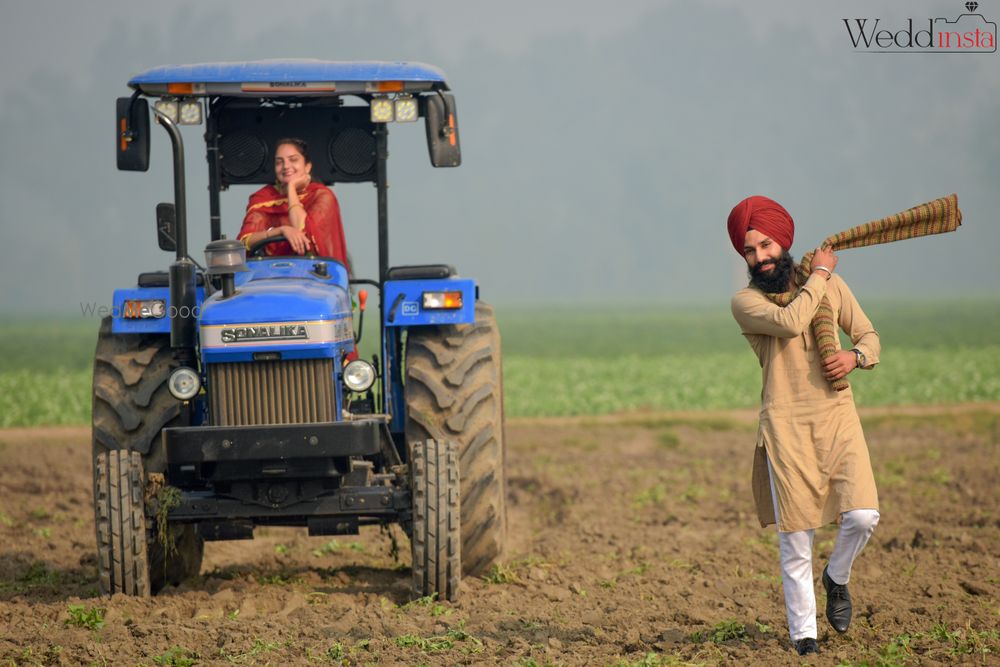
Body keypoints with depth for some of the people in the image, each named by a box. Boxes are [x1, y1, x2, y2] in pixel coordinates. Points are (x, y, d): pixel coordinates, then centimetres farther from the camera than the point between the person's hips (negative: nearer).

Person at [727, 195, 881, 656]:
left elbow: (869, 336, 17)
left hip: (837, 415, 3)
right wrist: (818, 275, -7)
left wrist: (855, 355, -6)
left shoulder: (832, 285, 11)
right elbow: (790, 322, -20)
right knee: (795, 536, -3)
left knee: (863, 516, -13)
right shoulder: (746, 302, -1)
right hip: (785, 424, -3)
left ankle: (837, 578, 18)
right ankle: (803, 633, 8)